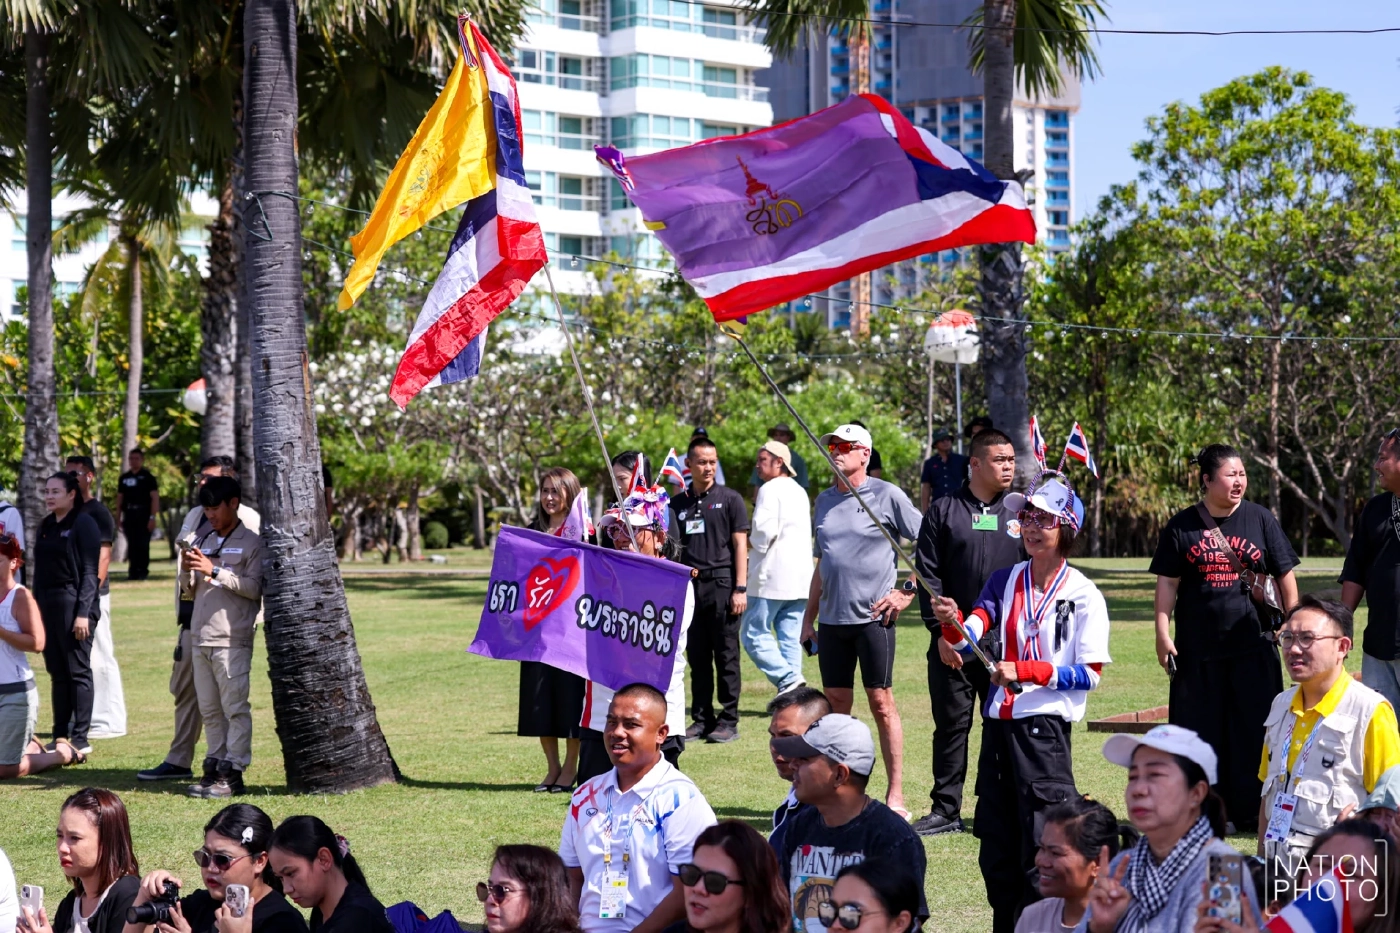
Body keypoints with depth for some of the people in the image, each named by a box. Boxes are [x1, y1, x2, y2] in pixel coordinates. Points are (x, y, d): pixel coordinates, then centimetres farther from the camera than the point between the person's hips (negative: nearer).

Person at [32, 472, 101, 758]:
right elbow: (39, 571, 17)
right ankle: (60, 736, 15)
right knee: (57, 673, 10)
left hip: (73, 604, -7)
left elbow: (90, 573, -11)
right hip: (47, 605, 7)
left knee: (78, 672, -3)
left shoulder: (84, 524, -6)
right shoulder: (46, 526, 15)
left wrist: (83, 613, -16)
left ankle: (80, 739, -2)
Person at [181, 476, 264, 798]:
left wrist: (214, 571, -17)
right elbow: (189, 591, 18)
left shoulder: (252, 543, -1)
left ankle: (233, 772, -7)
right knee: (209, 709, 8)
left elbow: (254, 587, -11)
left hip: (232, 640, -6)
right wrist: (187, 570, -3)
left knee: (235, 707, -6)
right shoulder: (202, 542, 16)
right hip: (200, 638, 6)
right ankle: (214, 766, 13)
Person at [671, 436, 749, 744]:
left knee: (726, 655, -1)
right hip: (689, 585, 4)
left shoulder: (729, 499, 2)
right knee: (697, 657, 7)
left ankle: (728, 720, 4)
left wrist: (740, 588, -9)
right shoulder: (677, 504, 12)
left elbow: (740, 545, -1)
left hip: (721, 583, -4)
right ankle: (702, 719, 14)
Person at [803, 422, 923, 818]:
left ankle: (895, 797, 0)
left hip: (873, 617, -6)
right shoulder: (824, 500, 14)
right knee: (836, 704, 8)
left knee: (881, 703, -4)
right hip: (832, 619, 6)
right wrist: (808, 616, 19)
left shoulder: (887, 495, -4)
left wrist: (906, 592, -9)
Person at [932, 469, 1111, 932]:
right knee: (996, 848, 12)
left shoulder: (1083, 595, -5)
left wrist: (1023, 671, -16)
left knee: (1042, 848, -6)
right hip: (999, 721, 5)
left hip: (1045, 724, -5)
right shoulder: (1005, 581, 8)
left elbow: (1089, 674, -8)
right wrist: (951, 622, -26)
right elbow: (968, 642, -4)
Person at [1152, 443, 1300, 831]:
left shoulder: (1260, 519, 4)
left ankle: (1252, 812, 8)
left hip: (1253, 649, 0)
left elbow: (1285, 576, 8)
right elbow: (1167, 583, 4)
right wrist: (1162, 634, -3)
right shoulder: (1181, 526, 3)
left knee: (1254, 731, -1)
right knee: (1198, 733, 4)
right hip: (1197, 650, 0)